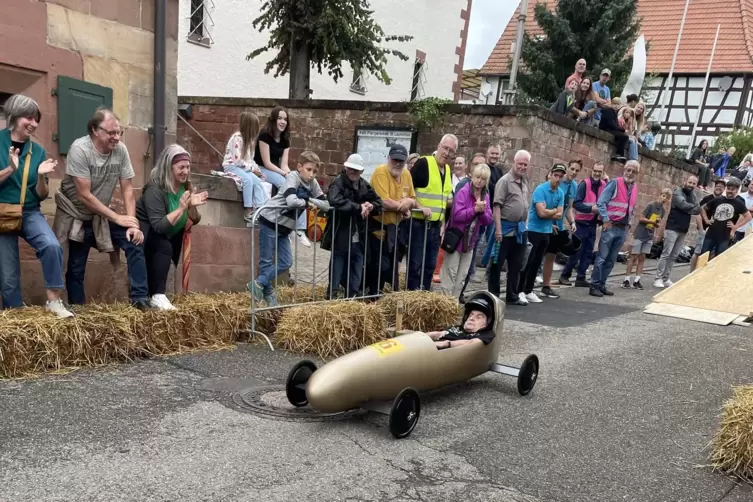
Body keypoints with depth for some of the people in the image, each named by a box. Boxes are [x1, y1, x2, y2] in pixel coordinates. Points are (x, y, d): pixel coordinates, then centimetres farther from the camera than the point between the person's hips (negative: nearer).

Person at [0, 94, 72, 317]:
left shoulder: (37, 150, 2)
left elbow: (42, 195, 2)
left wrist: (41, 176, -16)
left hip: (30, 213, 2)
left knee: (52, 246, -28)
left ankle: (54, 301, -17)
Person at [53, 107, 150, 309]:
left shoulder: (121, 150, -11)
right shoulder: (80, 149, -23)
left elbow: (127, 189, -7)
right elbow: (84, 196, -24)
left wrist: (132, 223, -18)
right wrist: (117, 218, -22)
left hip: (102, 215, 4)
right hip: (76, 216, -4)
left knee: (135, 241, -14)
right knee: (76, 267, 2)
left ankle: (140, 298, -8)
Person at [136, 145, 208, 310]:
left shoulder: (185, 187, -6)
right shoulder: (155, 190, -26)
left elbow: (194, 221, -4)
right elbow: (159, 226, -35)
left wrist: (193, 206, -24)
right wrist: (181, 208, -40)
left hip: (166, 236, 8)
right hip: (144, 232, -8)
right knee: (164, 247, -30)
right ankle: (157, 296, -31)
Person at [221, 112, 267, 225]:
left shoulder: (249, 138, 10)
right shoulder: (237, 138, -16)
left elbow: (250, 159, 10)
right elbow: (237, 160, -20)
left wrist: (257, 169, -6)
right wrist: (252, 169, -16)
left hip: (244, 167, 7)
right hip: (232, 166, -7)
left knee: (257, 181, -20)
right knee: (248, 180, -33)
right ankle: (248, 212, -28)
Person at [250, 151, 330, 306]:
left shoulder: (313, 183, 4)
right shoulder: (292, 177, -16)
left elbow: (326, 205, 0)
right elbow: (292, 201, -32)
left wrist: (310, 199, -12)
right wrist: (307, 203, -15)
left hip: (284, 227, 7)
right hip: (270, 222, -7)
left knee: (286, 262, 5)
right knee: (266, 261, 0)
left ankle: (258, 284, 12)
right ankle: (268, 293, 14)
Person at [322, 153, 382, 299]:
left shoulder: (364, 185, 9)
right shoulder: (338, 183, -10)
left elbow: (379, 202, 15)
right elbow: (335, 201, -31)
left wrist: (370, 206, -8)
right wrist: (358, 207, -26)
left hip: (358, 239, 6)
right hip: (341, 239, -6)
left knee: (356, 276, 14)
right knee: (337, 273, 0)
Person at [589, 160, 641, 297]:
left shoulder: (635, 188, 12)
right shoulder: (615, 183, -7)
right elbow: (601, 203, -12)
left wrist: (628, 222, 11)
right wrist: (606, 220, -15)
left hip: (623, 229, 6)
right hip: (611, 227, -6)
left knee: (611, 259, 10)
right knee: (602, 257, -5)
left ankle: (601, 285, 17)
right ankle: (594, 285, 1)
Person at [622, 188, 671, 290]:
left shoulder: (663, 210, 7)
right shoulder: (650, 205, -12)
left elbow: (658, 223, 15)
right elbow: (641, 219, -13)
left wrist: (657, 234, -2)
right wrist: (653, 222, -19)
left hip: (649, 237, 6)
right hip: (640, 235, -6)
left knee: (642, 258, 6)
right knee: (634, 257, -4)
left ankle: (636, 281, 8)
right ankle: (627, 279, 0)